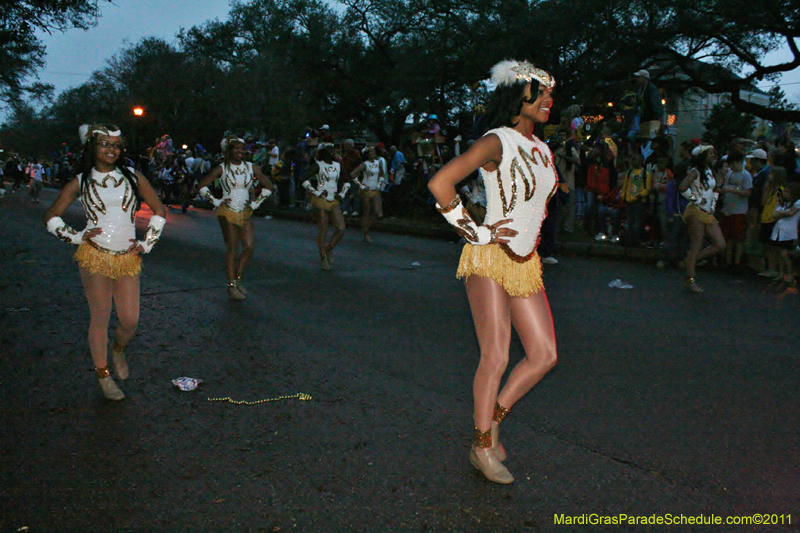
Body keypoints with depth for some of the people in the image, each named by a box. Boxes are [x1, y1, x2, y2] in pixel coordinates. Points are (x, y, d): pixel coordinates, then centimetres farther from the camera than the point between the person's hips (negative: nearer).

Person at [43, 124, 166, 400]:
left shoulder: (133, 177, 6)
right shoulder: (80, 183, 3)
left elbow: (159, 211, 13)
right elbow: (51, 217, 11)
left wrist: (147, 243, 7)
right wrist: (77, 236, 0)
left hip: (128, 259, 2)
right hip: (95, 257, -2)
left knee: (130, 320, 1)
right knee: (100, 319, 2)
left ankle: (118, 350, 35)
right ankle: (103, 375, 19)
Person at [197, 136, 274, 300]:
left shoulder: (252, 168, 6)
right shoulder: (221, 169, -2)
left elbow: (268, 186, 14)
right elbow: (202, 186, 2)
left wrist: (256, 203, 7)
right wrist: (216, 201, -4)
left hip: (245, 213, 4)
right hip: (227, 213, -4)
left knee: (250, 247, -4)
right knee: (232, 248, -4)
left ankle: (237, 280, 13)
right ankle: (231, 286, 3)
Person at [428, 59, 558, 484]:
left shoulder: (543, 150, 14)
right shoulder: (498, 142, -11)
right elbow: (439, 183, -22)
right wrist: (477, 233, -16)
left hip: (526, 263, 8)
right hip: (490, 260, -8)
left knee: (544, 354, 4)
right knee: (496, 358, -6)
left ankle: (493, 420, 23)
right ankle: (482, 446, 12)